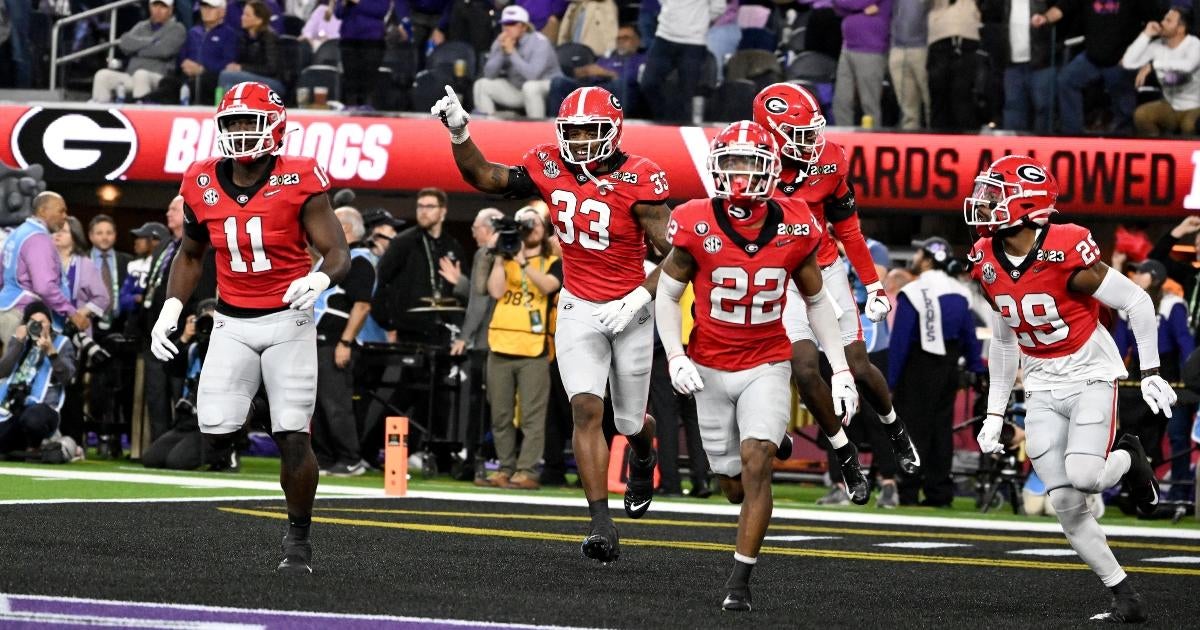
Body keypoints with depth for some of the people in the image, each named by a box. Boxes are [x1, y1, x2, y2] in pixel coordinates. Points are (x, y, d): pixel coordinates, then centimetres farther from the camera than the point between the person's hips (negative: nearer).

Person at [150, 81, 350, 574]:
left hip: (287, 319, -3)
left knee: (292, 437, -7)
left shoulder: (296, 183, -10)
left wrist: (318, 280, -31)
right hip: (232, 324, 3)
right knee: (214, 435, -12)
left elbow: (338, 254, -10)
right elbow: (190, 255, 18)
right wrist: (171, 308, 6)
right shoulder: (203, 186, 2)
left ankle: (298, 538, 8)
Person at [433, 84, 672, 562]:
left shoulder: (637, 180, -17)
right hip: (578, 309, 2)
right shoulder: (550, 168, -4)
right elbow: (486, 177, 7)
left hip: (629, 310, -2)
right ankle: (602, 526, -16)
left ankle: (644, 457, 52)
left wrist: (640, 298, -27)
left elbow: (676, 255, -16)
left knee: (629, 421, 12)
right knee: (587, 409, -14)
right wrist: (459, 133, -7)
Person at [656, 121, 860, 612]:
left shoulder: (794, 229, -10)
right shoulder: (696, 226, -14)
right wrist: (675, 358, -16)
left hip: (767, 366, 0)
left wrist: (841, 369, 0)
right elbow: (668, 294, -2)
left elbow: (817, 301, 4)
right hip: (710, 368, 1)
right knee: (733, 484, 7)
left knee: (756, 461, -18)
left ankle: (740, 580, -12)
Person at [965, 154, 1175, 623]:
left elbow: (1137, 302, -14)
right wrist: (995, 413, 12)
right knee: (1065, 501, -4)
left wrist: (1150, 372, -11)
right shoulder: (988, 263, -2)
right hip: (1043, 387, 6)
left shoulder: (1065, 253, -23)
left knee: (1084, 477, -24)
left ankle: (1128, 459, 12)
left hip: (1091, 376, -6)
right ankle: (1126, 599, 5)